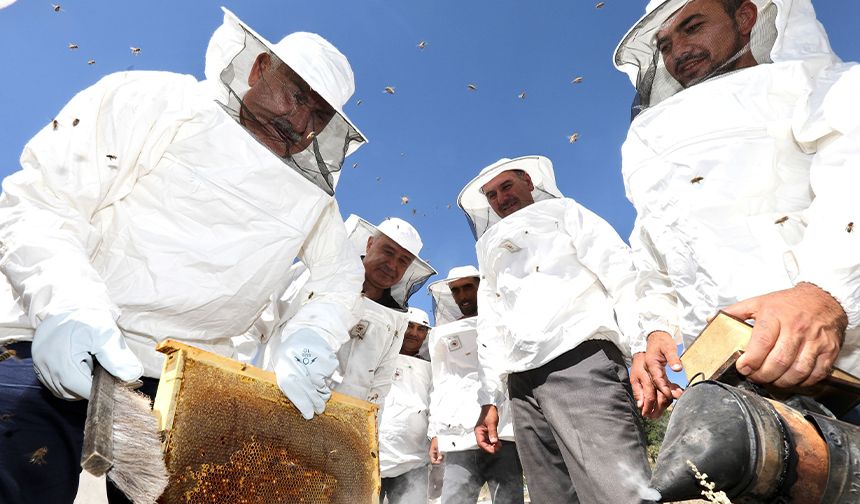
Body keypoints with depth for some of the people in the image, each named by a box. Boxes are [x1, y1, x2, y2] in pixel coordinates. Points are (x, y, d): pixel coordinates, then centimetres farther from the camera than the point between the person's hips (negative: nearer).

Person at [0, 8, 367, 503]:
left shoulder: (312, 189, 7)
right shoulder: (148, 100, -4)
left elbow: (343, 275, 11)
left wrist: (312, 335, -10)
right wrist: (67, 305, -27)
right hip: (62, 354, -3)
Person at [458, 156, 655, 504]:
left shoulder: (562, 211, 18)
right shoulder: (492, 252, 31)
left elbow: (618, 271, 3)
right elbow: (489, 329, 25)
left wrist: (643, 347, -12)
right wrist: (489, 400, 14)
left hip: (579, 359, -4)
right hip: (521, 384, 5)